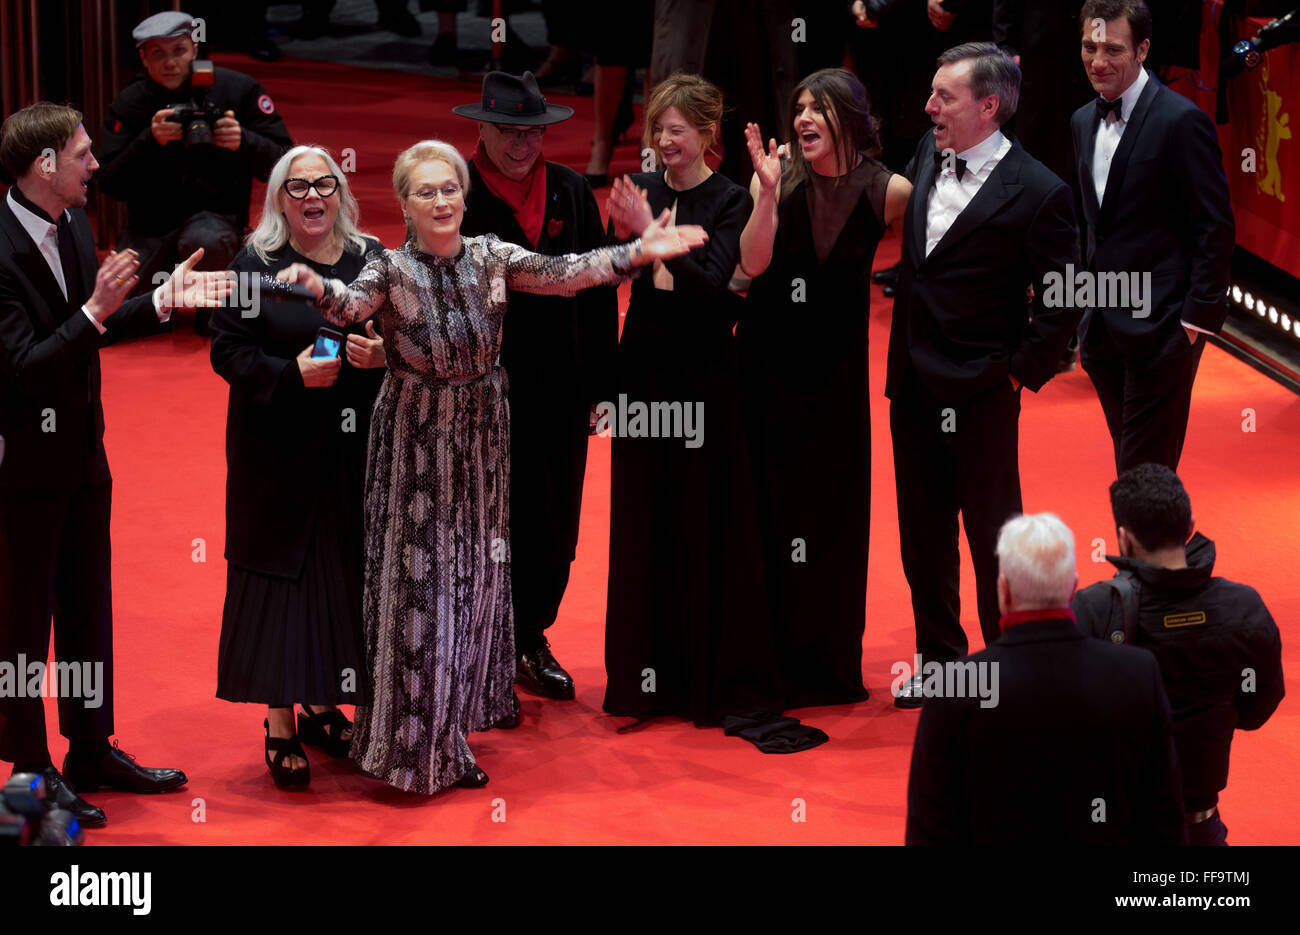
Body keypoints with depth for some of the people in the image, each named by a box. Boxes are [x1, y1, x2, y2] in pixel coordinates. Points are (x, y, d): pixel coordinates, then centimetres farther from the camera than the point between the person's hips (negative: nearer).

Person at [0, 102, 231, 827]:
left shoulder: (75, 223, 2)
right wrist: (95, 311, -32)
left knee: (89, 605, 19)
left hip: (83, 452, 9)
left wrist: (162, 301, 2)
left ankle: (93, 752, 33)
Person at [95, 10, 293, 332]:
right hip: (149, 228, 2)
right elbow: (110, 184, -8)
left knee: (205, 242, -38)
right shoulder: (128, 105, -1)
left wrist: (243, 141, -25)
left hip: (214, 217, -2)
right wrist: (150, 141, -23)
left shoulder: (237, 90, -4)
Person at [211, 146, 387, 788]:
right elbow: (228, 351, -5)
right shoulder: (255, 266, -2)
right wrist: (292, 373, -19)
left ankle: (321, 706, 23)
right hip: (278, 451, -3)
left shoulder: (371, 261, 6)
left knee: (344, 571, 6)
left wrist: (384, 355, -10)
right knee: (283, 574, -2)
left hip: (352, 448, 3)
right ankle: (280, 726, 5)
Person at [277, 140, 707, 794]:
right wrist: (318, 287, -55)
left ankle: (462, 710, 30)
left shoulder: (490, 258, -3)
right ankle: (420, 737, 8)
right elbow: (353, 303, -32)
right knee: (419, 575, -1)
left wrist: (637, 253, -29)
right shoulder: (392, 269, -12)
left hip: (481, 433, 4)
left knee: (474, 567, 13)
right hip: (414, 439, -4)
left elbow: (562, 273, -16)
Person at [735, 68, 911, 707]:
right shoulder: (778, 182, -4)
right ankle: (773, 656, 17)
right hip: (769, 364, 1)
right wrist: (768, 193, -27)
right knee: (770, 505, 5)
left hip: (836, 372, -1)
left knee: (832, 510, 6)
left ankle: (830, 664, 18)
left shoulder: (886, 192, -6)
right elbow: (752, 263, -16)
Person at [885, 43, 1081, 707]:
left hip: (981, 394, -6)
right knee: (923, 535, 15)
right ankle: (938, 659, 29)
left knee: (993, 534, 4)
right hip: (913, 383, 7)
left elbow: (1061, 302, -9)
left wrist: (1023, 372, -10)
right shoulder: (928, 155, 5)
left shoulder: (1037, 193, -14)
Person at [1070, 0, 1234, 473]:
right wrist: (1089, 307, 15)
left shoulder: (1181, 122, -12)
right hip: (1103, 328, 8)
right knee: (1128, 465, 13)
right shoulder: (1084, 121, 12)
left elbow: (1215, 228, -12)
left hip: (1159, 327, -8)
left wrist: (1198, 317, -15)